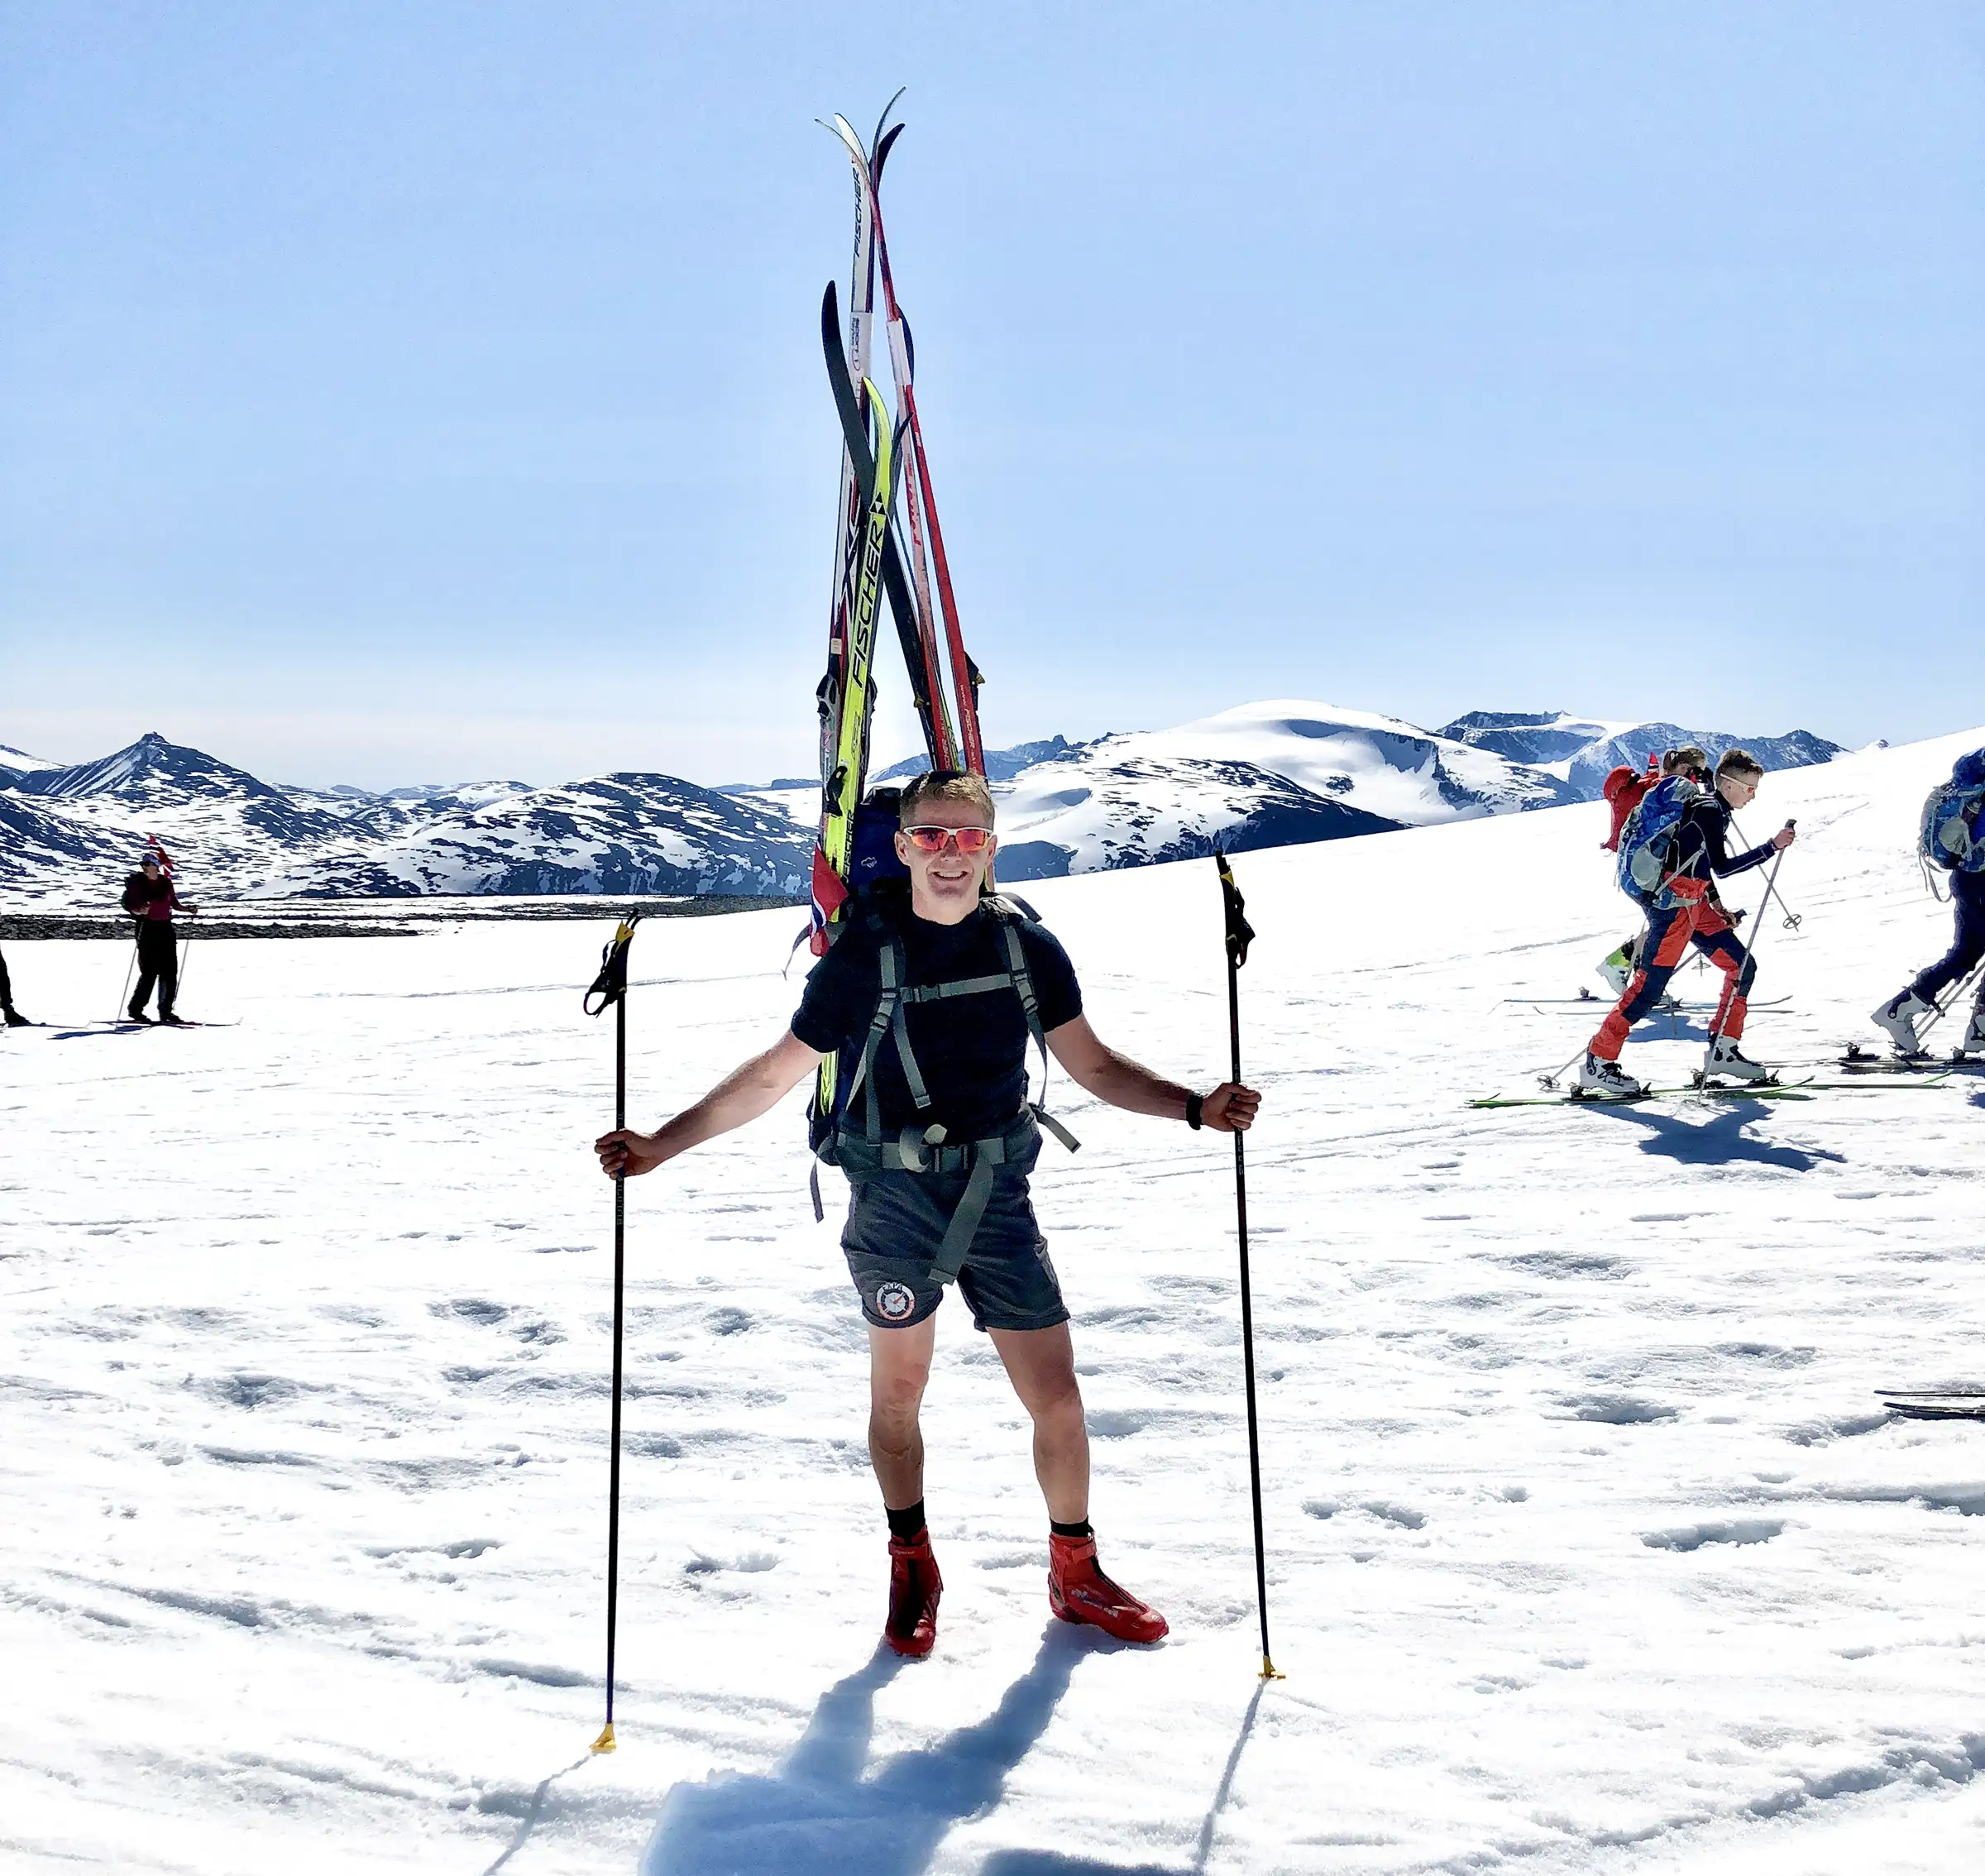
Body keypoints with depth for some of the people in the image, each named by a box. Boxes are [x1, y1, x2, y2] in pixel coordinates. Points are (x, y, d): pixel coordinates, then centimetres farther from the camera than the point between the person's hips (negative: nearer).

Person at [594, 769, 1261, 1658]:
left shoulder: (1027, 945, 0)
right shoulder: (861, 954, -7)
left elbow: (1093, 1063, 7)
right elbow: (775, 1074, -2)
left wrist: (1194, 1106, -7)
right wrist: (660, 1144, -7)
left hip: (998, 1199, 2)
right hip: (893, 1202, -2)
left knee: (1057, 1400, 3)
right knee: (898, 1393, 11)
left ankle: (1076, 1575, 25)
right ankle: (912, 1571, 33)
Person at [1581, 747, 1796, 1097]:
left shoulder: (1712, 808, 15)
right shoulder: (1709, 810, -14)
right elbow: (1722, 867, -22)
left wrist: (1717, 905, 20)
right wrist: (1772, 847, -23)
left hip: (1693, 904, 10)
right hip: (1672, 902, -10)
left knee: (1742, 966, 8)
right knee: (1650, 986, -11)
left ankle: (1722, 1050, 14)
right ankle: (1598, 1063, -8)